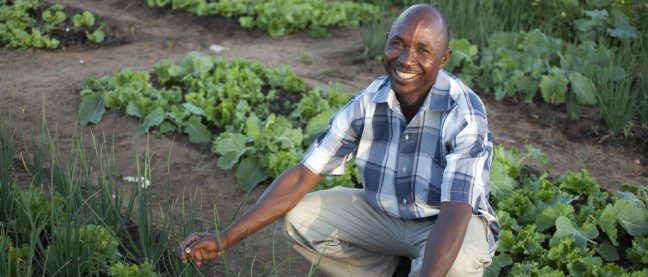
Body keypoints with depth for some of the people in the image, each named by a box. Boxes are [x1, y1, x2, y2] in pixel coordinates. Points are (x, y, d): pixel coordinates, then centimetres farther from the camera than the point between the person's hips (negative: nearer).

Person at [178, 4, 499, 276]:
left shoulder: (464, 114, -28)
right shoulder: (367, 104, -14)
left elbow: (456, 211, -38)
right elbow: (301, 178, -14)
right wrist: (224, 239, -21)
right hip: (385, 213, 5)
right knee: (299, 218, -10)